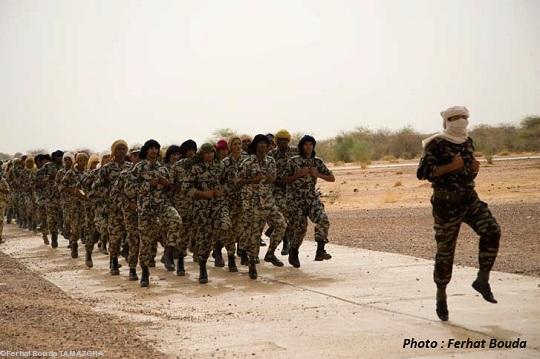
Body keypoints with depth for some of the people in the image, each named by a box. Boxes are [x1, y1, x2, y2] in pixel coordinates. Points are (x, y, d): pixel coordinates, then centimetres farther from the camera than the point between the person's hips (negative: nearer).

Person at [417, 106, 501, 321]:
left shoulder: (468, 143, 11)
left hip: (469, 199, 6)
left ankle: (482, 280, -3)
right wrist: (450, 167, -22)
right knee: (445, 251, 0)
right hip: (446, 203, -6)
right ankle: (441, 297, 16)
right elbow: (422, 173, -15)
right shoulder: (436, 145, -10)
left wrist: (474, 168, 1)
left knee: (491, 231, -16)